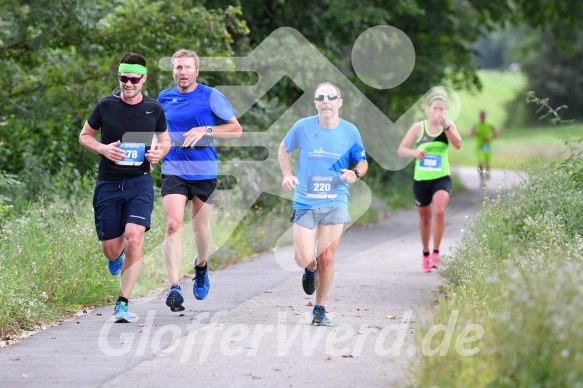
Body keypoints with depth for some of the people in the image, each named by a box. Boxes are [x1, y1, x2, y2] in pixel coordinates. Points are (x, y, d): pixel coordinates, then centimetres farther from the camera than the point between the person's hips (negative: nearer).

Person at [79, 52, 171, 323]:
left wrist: (159, 152, -5)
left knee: (134, 237, -21)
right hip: (108, 184, 1)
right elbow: (84, 135, 10)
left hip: (140, 182, 0)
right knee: (111, 250, 2)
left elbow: (164, 139, 18)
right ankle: (116, 256, 43)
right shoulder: (106, 105, -2)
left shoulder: (154, 109, 1)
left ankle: (123, 303, -13)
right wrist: (103, 148, -10)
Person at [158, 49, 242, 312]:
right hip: (173, 170, 1)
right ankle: (174, 288, -21)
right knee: (173, 225, -16)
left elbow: (236, 129, -2)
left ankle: (201, 265, 44)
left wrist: (205, 130, -15)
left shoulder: (211, 96, -1)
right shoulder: (164, 98, 9)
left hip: (204, 170, -1)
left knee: (201, 228, 10)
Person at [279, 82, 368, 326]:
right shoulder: (302, 127, -4)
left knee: (326, 259, 0)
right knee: (304, 259, -7)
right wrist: (287, 174, -3)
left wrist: (355, 173, -12)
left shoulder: (350, 132, -1)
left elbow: (362, 162, 11)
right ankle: (311, 269, 31)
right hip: (304, 203, 0)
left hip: (335, 204, 0)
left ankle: (320, 309, 18)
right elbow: (284, 149, 13)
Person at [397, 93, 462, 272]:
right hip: (421, 179, 1)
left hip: (442, 178, -1)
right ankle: (426, 254, 34)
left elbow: (458, 145, -16)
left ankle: (436, 252, -14)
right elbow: (401, 149, -6)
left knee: (439, 211, -25)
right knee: (425, 217, 13)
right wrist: (414, 152, -27)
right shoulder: (418, 127, -4)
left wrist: (445, 126, -27)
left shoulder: (449, 125, -1)